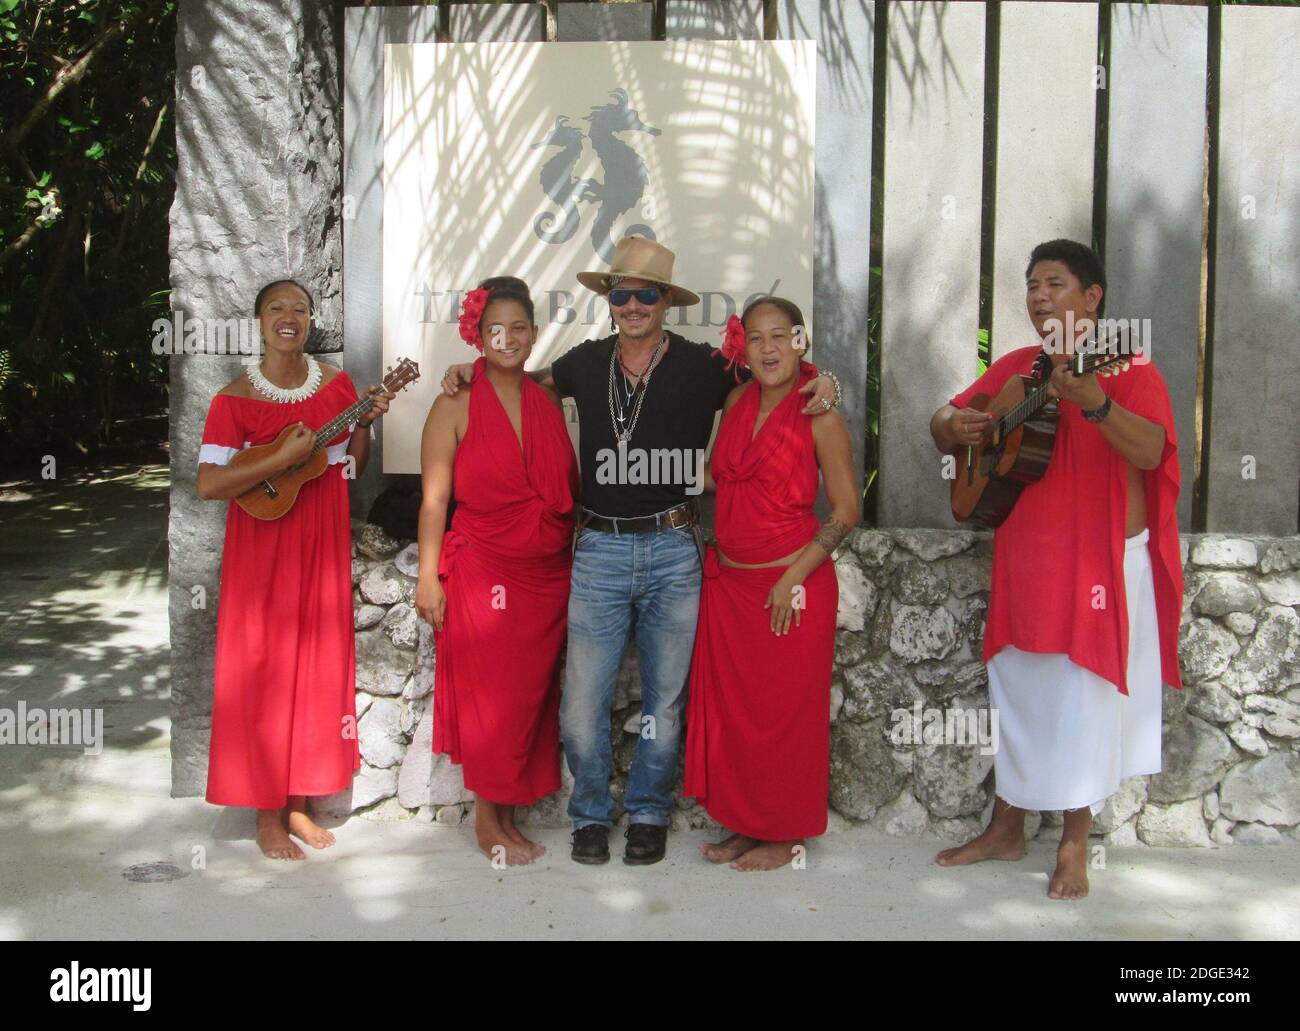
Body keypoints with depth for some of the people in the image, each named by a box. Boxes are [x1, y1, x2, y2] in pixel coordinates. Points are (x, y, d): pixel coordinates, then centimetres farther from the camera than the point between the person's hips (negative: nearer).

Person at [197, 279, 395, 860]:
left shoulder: (337, 383, 4)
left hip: (323, 543, 4)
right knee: (264, 669, 1)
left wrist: (364, 424, -5)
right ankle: (266, 815, 14)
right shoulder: (235, 398, -9)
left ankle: (299, 805, 23)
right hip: (264, 547, -4)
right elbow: (208, 485, -16)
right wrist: (284, 459, -21)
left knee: (318, 664, 9)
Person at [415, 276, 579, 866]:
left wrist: (578, 560, 8)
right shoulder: (456, 405, -4)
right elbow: (435, 498, -7)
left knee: (532, 695, 9)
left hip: (548, 573, 5)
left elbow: (567, 487, 12)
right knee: (489, 696, 2)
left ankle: (508, 814, 23)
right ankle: (488, 821, 17)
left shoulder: (548, 401, 9)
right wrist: (428, 576, -11)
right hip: (482, 569, -4)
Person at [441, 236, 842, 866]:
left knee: (664, 699, 9)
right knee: (582, 701, -1)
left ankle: (649, 814, 28)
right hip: (599, 549, 1)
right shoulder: (586, 364, 7)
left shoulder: (703, 367, 0)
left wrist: (821, 384, -8)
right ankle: (591, 814, 21)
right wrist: (472, 372, 11)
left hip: (675, 552, -1)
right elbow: (532, 381, 27)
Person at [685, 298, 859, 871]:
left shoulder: (818, 416, -11)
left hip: (790, 587, -6)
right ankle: (747, 826, 28)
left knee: (785, 711, 5)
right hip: (729, 581, 6)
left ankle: (786, 836, 21)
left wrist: (794, 576, -17)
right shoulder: (738, 401, 7)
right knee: (730, 706, 12)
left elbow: (846, 510, -11)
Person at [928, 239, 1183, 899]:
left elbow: (1152, 452, -24)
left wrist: (1094, 402, -40)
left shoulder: (1126, 367, -8)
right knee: (1016, 694, 14)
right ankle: (1006, 830, 29)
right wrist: (955, 425, -10)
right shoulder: (1015, 367, 8)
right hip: (1024, 559, 5)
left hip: (1104, 561, -5)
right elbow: (944, 424, 13)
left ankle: (1074, 847, 18)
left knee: (1084, 699, 2)